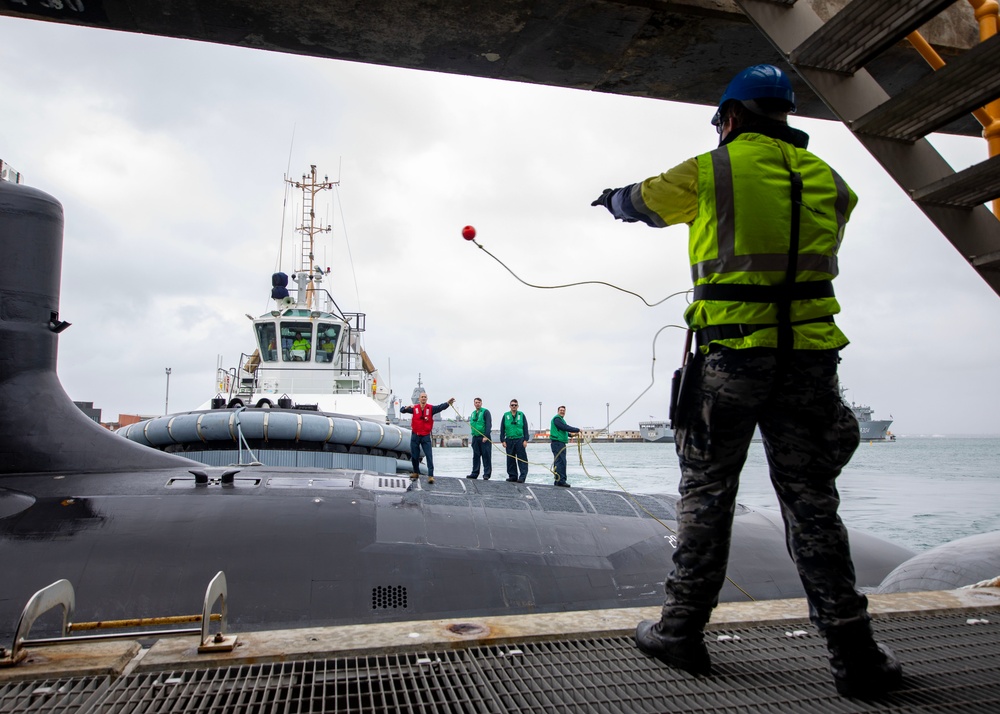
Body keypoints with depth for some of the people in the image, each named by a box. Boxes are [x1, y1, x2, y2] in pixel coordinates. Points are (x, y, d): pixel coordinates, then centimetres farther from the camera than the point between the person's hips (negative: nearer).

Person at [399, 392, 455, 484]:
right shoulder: (414, 408, 0)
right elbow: (402, 410, 0)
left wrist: (448, 403, -42)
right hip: (415, 435, 2)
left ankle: (430, 476, -10)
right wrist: (407, 407, -24)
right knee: (414, 455, 13)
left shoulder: (430, 408, -5)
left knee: (429, 456, -9)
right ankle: (416, 473, 31)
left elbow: (440, 407, -21)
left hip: (426, 436, -2)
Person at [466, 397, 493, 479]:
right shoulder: (473, 413, 17)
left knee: (486, 456, -4)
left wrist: (486, 436, -18)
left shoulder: (485, 412, -3)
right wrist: (473, 434, 12)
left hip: (484, 438, -6)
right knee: (476, 456, 9)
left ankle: (487, 474, -2)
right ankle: (475, 473, 14)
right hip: (475, 438, 6)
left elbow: (489, 424, -10)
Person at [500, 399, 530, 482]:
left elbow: (525, 428, 5)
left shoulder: (521, 415, 5)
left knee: (522, 459, -6)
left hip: (520, 440, -2)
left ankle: (523, 476, -6)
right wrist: (503, 440, 2)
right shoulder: (506, 415, 8)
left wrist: (525, 440, -3)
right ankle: (512, 476, 16)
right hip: (509, 440, 2)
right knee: (510, 459, 7)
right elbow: (502, 429, 9)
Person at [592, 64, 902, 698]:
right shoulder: (829, 181, 14)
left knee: (706, 496, 7)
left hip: (730, 357, -3)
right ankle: (854, 655, 14)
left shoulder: (709, 172, 1)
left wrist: (611, 197, 43)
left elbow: (639, 201, 18)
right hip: (810, 359, 4)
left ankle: (682, 631, 17)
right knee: (813, 504, 10)